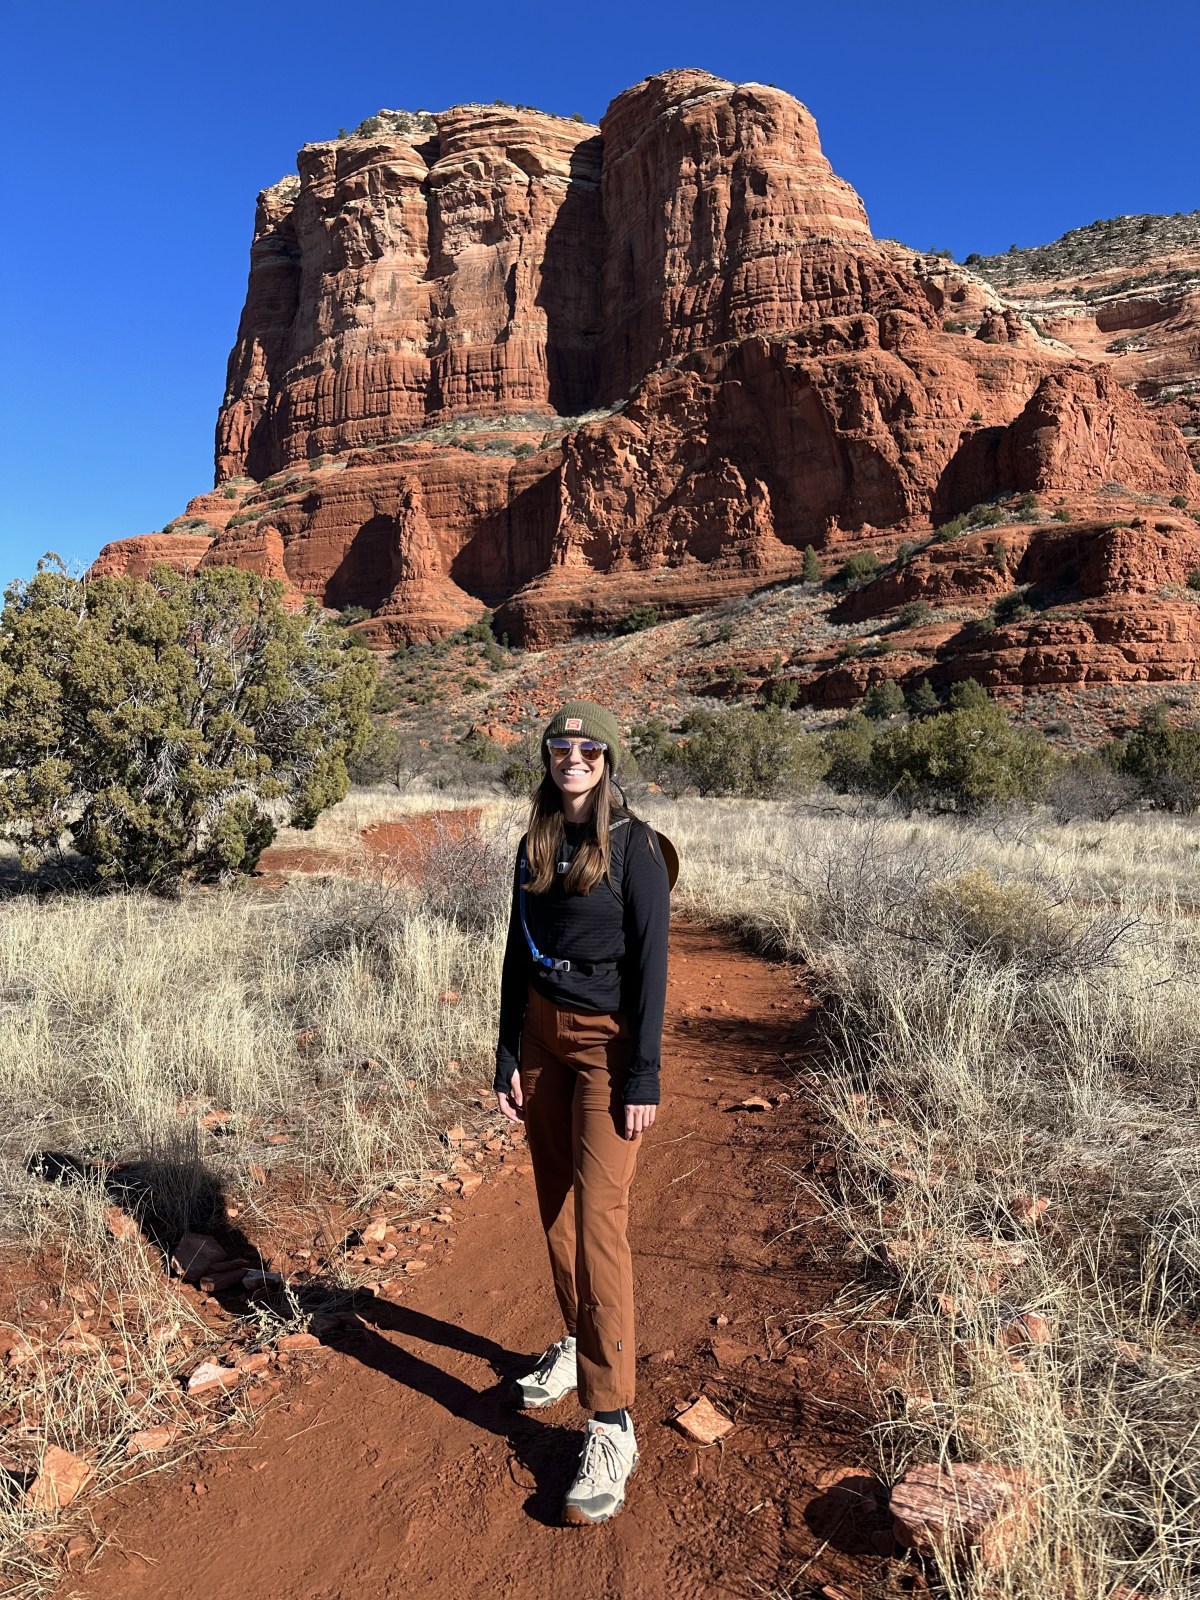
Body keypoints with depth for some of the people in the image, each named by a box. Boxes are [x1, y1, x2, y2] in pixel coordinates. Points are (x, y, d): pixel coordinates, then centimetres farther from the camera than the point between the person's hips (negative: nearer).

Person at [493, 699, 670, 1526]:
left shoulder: (634, 844, -10)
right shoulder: (537, 844, 7)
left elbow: (651, 964, -12)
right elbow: (518, 954, 9)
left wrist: (642, 1078, -15)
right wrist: (508, 1057, 6)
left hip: (608, 1039, -6)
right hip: (543, 1032, 6)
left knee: (598, 1219, -8)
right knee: (556, 1205, 15)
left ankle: (612, 1427, 0)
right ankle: (579, 1346, 36)